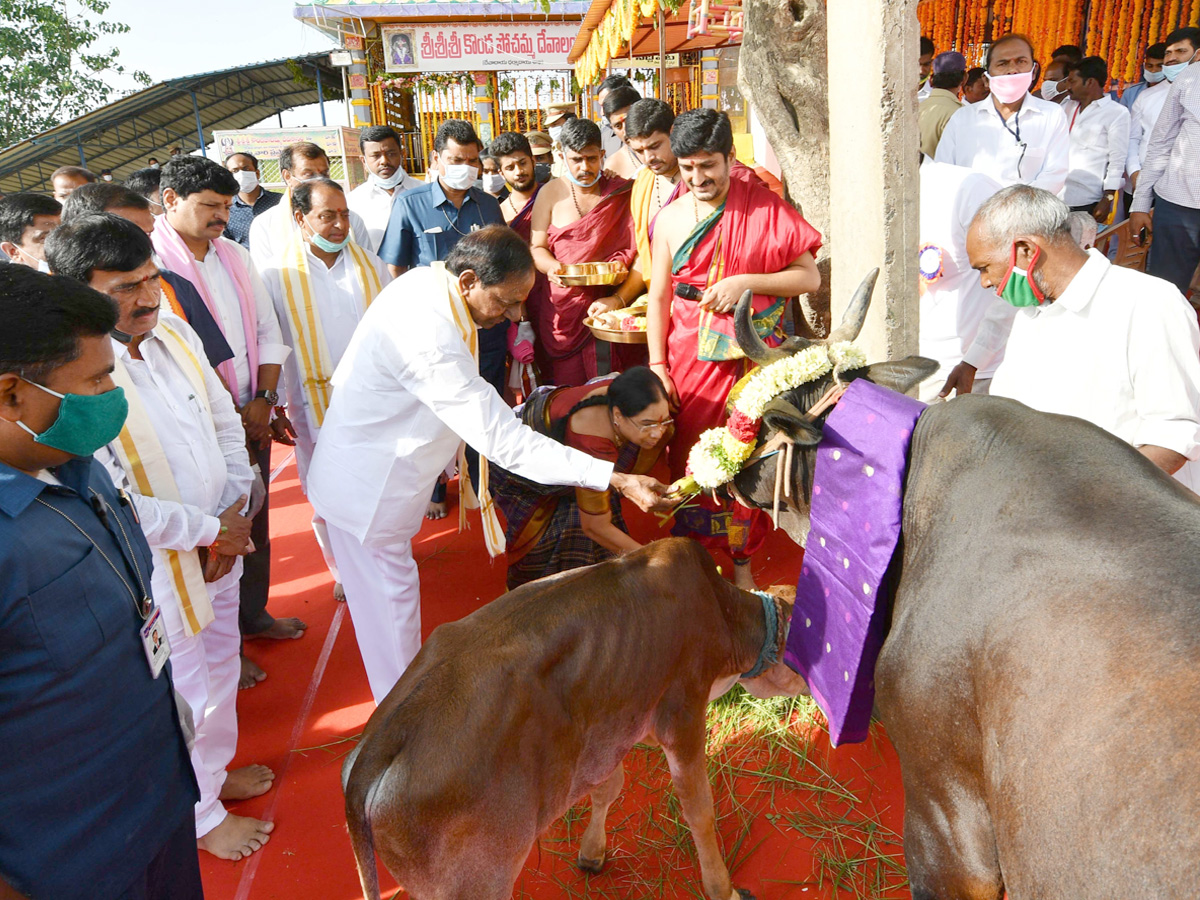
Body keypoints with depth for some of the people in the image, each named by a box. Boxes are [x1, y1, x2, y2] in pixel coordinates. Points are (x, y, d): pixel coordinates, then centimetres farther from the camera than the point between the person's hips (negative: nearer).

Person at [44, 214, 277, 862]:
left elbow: (225, 423, 5)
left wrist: (231, 521, -5)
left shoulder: (174, 334, -3)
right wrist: (209, 530, -18)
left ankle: (217, 768, 52)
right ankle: (200, 815, 39)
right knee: (181, 693, 13)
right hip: (157, 569, -7)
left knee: (220, 668, 26)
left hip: (219, 547, 7)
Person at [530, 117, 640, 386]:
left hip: (607, 310, -1)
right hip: (561, 311, 1)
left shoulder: (624, 193, 3)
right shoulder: (551, 193, 8)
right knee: (564, 392, -1)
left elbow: (640, 253, -3)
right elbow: (537, 247, 8)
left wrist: (619, 299, -17)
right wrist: (551, 267, -15)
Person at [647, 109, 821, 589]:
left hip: (750, 354, -2)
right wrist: (657, 365, 1)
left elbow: (810, 277, -4)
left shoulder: (765, 207, -2)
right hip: (689, 357, 2)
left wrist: (745, 282, -17)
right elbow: (659, 297, 8)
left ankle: (742, 558, 22)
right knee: (689, 458, 6)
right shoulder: (670, 219, 5)